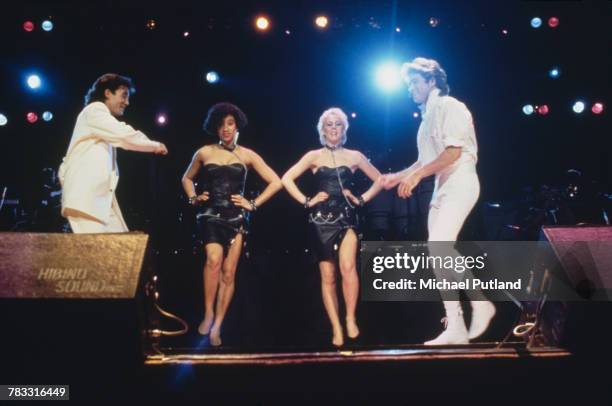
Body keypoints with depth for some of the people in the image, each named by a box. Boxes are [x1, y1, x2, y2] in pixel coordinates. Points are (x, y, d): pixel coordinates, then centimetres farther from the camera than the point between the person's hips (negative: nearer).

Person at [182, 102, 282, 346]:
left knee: (228, 273, 0)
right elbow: (187, 178, 24)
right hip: (211, 215, -1)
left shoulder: (247, 155, 5)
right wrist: (193, 198, 7)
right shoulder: (204, 153, 7)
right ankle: (208, 314, -12)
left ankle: (217, 326, 11)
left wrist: (253, 204, 1)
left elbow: (276, 182, 7)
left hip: (235, 218, 1)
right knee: (214, 259, -27)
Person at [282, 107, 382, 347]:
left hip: (346, 217, -1)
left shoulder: (354, 156, 10)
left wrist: (362, 199, 5)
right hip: (322, 219, 1)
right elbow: (287, 179, 5)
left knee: (348, 267, -24)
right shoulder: (314, 156, 8)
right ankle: (336, 329, 5)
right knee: (327, 276, 0)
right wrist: (306, 201, -2)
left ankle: (350, 319, -10)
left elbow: (379, 180, 17)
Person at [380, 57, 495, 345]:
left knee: (440, 245, -23)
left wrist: (416, 176, -17)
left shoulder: (448, 106, -7)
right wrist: (398, 177, 14)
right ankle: (456, 328, 8)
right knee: (438, 251, 3)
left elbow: (453, 153, -17)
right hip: (441, 187, 9)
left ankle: (479, 301, -12)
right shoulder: (428, 115, 19)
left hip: (459, 183, -9)